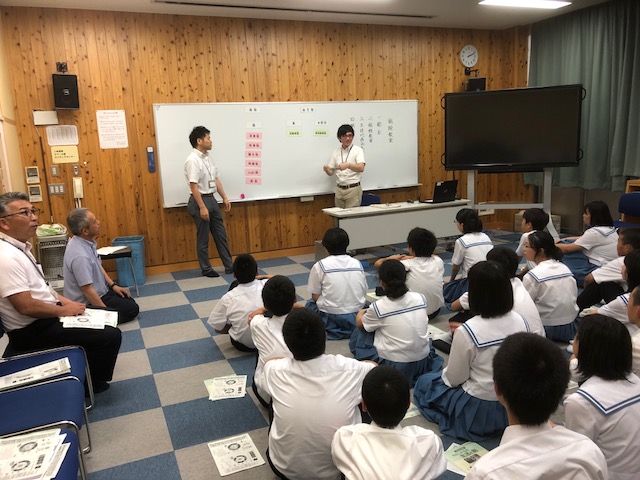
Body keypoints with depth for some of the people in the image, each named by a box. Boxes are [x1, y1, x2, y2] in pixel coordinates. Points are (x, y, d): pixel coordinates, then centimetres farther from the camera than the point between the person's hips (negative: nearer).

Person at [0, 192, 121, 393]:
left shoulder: (20, 247, 7)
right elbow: (26, 306, -28)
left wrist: (65, 301, 7)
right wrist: (64, 310, -15)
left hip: (45, 318, 10)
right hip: (32, 331, -10)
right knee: (111, 335, -12)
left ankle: (88, 373, 30)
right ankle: (91, 384, 12)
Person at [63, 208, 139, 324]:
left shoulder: (86, 242, -3)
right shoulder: (80, 255, -32)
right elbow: (87, 290, -29)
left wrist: (113, 285, 7)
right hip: (88, 303, -9)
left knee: (129, 301, 15)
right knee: (132, 309, -5)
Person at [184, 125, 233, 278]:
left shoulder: (207, 157, 10)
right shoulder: (193, 160, -17)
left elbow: (216, 179, 15)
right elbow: (193, 186, -21)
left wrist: (224, 197, 14)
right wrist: (202, 207, -24)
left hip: (212, 199, 9)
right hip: (200, 201, -9)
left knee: (220, 234, 12)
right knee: (203, 238, 3)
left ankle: (229, 266, 19)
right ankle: (206, 269, 16)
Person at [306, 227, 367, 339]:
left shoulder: (320, 266, -8)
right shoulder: (357, 264, 2)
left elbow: (315, 297, -4)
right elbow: (363, 293, 7)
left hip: (331, 318, -4)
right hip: (356, 318, 4)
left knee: (310, 304, 27)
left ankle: (333, 331, 10)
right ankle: (349, 329, 18)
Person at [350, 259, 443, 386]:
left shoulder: (378, 307, -17)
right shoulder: (420, 298, -7)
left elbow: (359, 323, 5)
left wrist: (361, 313, 29)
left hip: (395, 368, -3)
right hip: (424, 362, 4)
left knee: (358, 335, 16)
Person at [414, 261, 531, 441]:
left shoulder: (466, 332, -27)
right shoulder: (520, 321, -11)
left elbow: (455, 378, -15)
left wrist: (445, 373, 8)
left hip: (479, 411, -6)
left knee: (424, 382, 19)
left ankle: (454, 421, 15)